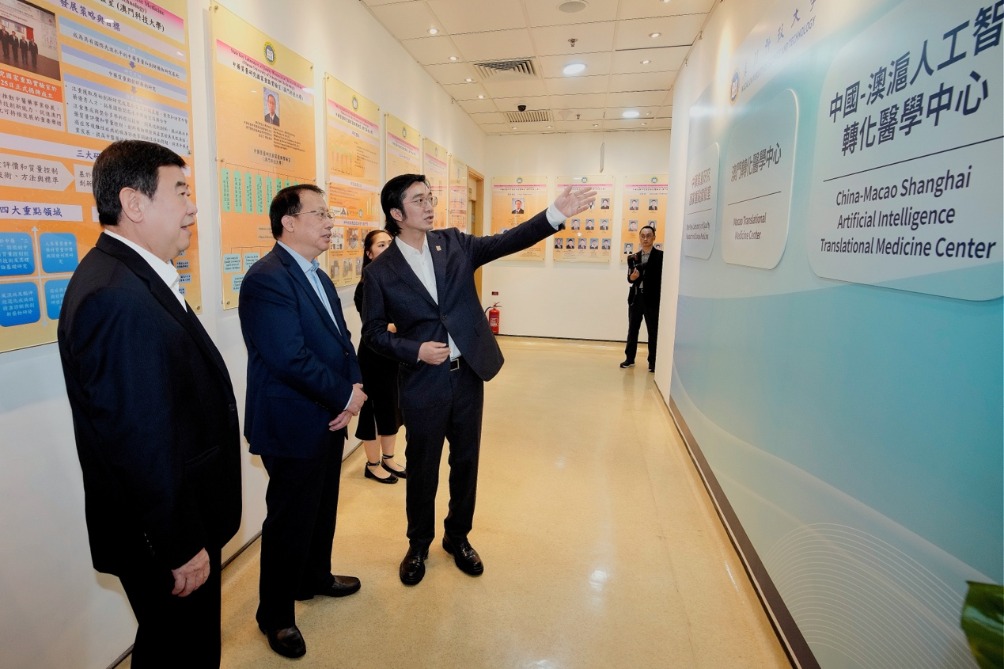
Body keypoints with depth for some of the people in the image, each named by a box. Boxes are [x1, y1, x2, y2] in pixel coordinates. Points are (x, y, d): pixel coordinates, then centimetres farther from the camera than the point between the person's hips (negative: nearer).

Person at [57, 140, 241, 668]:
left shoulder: (134, 278, 6)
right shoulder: (115, 296, -26)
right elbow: (139, 442, -27)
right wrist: (182, 547, -18)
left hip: (182, 516, 9)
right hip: (162, 535, -9)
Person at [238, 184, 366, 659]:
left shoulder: (318, 277, 10)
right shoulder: (267, 278, -20)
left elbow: (340, 339, 9)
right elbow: (291, 358, -27)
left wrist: (355, 387, -8)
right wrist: (346, 396, -16)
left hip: (329, 420, 9)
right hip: (293, 426, -9)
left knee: (322, 510, 24)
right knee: (289, 522, 8)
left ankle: (315, 578, 47)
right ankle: (276, 615, 31)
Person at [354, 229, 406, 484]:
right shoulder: (366, 287, -14)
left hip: (397, 355, 6)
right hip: (375, 358, -6)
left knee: (393, 407, 16)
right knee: (374, 408, 7)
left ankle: (388, 459, 33)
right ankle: (372, 465, 25)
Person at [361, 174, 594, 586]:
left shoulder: (454, 243, 3)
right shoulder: (380, 271, -4)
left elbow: (507, 242, -6)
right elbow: (373, 331, 0)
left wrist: (556, 213, -17)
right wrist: (415, 350, -16)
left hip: (468, 374, 3)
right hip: (422, 383, -2)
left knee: (466, 462, 15)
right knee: (422, 469, 12)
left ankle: (457, 537, 38)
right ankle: (418, 546, 36)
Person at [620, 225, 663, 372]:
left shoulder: (660, 256, -2)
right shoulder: (634, 257, 10)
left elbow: (662, 277, -5)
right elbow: (630, 279, 6)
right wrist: (632, 276, -17)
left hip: (652, 299, -4)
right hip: (636, 297, 4)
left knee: (653, 331, 4)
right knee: (632, 329, 10)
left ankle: (653, 361, 12)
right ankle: (629, 358, 21)